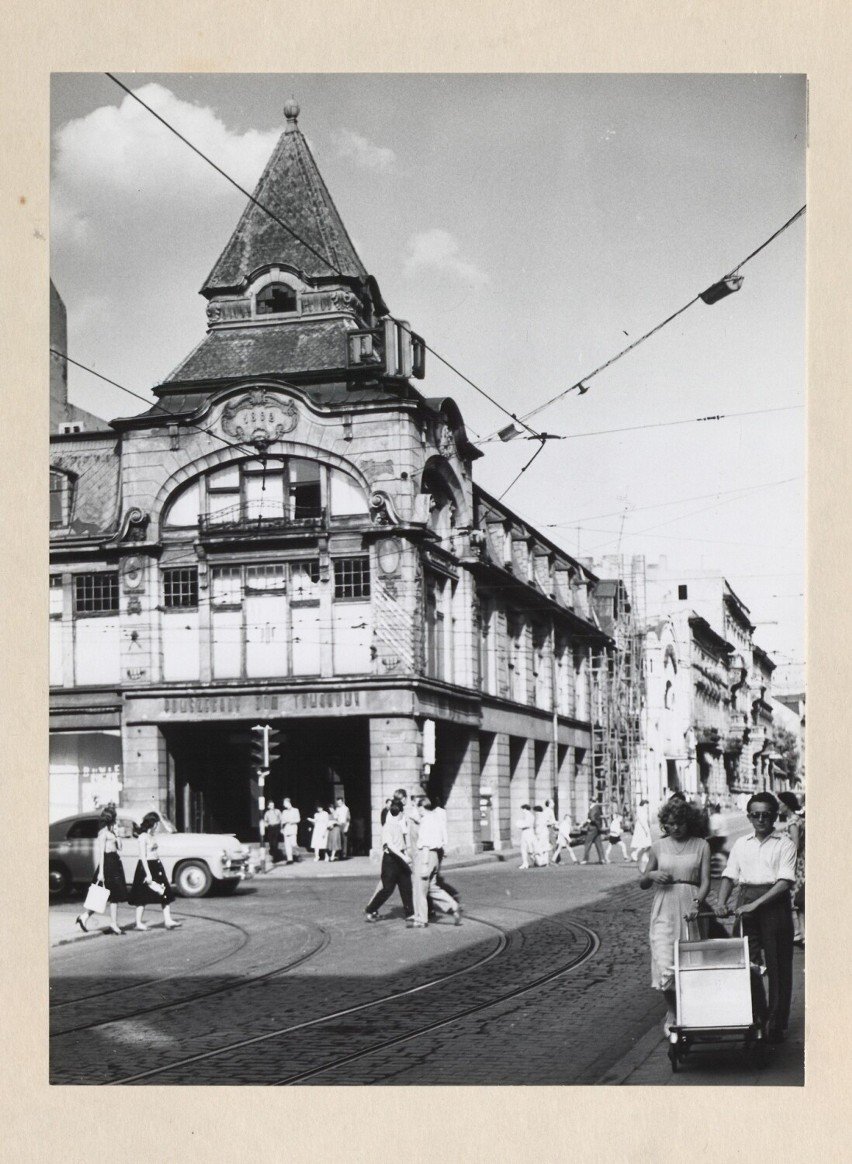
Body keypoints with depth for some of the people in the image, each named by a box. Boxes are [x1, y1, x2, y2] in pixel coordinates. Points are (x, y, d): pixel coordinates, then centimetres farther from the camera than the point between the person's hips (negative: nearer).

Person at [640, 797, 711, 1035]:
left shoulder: (701, 846, 5)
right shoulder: (659, 847, 8)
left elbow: (705, 880, -2)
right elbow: (642, 883, 15)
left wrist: (697, 902, -20)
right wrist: (652, 875, -8)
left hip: (691, 910, 0)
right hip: (664, 910, 0)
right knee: (666, 966, -8)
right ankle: (672, 1012, 13)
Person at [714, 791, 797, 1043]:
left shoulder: (784, 844, 1)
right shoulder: (741, 844, 14)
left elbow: (785, 881, -9)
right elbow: (729, 875, 12)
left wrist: (756, 904, -17)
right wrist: (721, 901, -7)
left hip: (774, 902, -3)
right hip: (745, 902, 4)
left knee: (778, 966, -1)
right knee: (747, 963, 3)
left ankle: (777, 1024, 7)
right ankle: (758, 1017, 16)